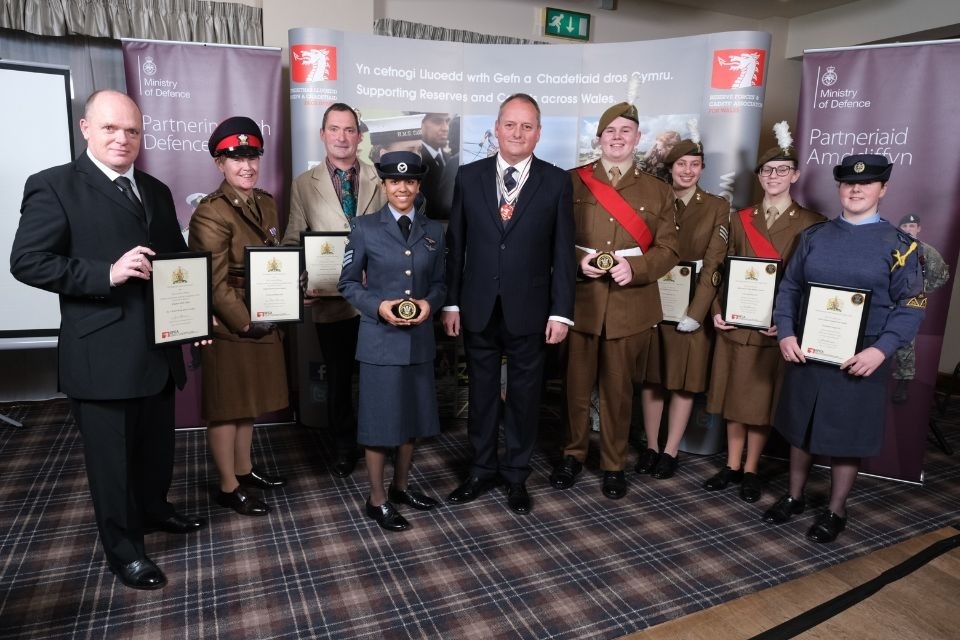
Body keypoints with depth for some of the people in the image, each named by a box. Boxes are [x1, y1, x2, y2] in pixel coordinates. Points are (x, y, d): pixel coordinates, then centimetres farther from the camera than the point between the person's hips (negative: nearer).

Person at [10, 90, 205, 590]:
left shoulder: (156, 191, 13)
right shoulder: (54, 186, -7)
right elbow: (27, 261, -14)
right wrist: (108, 273, -24)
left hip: (159, 347, 6)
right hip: (102, 354, -6)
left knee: (158, 445, 22)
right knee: (112, 456, 8)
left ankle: (153, 508, 46)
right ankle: (124, 550, 26)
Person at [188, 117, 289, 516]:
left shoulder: (266, 203, 8)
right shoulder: (210, 213, -17)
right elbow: (215, 282, -20)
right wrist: (245, 322, -18)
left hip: (263, 321, 8)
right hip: (228, 327, -8)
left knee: (249, 400, 19)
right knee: (226, 406, 6)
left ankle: (244, 469, 36)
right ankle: (228, 487, 21)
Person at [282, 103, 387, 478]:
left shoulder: (380, 181, 3)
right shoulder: (304, 184, 3)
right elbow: (292, 242, 3)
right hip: (331, 301, 0)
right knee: (338, 377, 14)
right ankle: (344, 446, 34)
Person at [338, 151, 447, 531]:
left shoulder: (434, 231, 7)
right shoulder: (365, 228, -2)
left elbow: (440, 283, 11)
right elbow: (348, 284, 0)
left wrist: (430, 303, -10)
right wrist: (379, 306, -16)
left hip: (420, 338, 4)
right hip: (380, 338, -4)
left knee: (414, 415, 14)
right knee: (380, 418, 4)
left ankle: (401, 487, 34)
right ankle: (377, 500, 20)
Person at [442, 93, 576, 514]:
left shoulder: (556, 182, -1)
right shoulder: (469, 176, 3)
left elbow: (563, 252, -2)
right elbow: (455, 244, 4)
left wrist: (561, 311, -6)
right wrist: (450, 302, 1)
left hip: (529, 311, -1)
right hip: (478, 309, 2)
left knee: (524, 395, 11)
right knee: (482, 392, 13)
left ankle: (516, 475, 28)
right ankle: (482, 470, 31)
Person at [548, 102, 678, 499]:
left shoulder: (657, 191, 10)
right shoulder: (572, 182, 7)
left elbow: (667, 249, 5)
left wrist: (635, 267, -14)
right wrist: (576, 261, -13)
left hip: (631, 307, 1)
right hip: (579, 301, 0)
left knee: (619, 389, 9)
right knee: (576, 384, 8)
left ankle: (614, 464, 25)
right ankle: (573, 454, 28)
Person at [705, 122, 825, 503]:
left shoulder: (810, 224, -1)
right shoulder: (740, 219, 7)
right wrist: (717, 310, -4)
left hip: (778, 327, -2)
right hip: (735, 324, 3)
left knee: (763, 398, 7)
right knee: (735, 394, 9)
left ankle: (751, 469, 22)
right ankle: (732, 465, 23)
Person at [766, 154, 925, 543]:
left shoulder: (899, 244, -2)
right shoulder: (813, 237, 7)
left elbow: (912, 305, -5)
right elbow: (789, 288, 7)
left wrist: (881, 350, -18)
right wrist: (786, 334, -8)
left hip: (861, 360, -3)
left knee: (848, 437, 8)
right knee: (800, 430, 14)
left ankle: (835, 512, 26)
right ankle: (794, 497, 31)